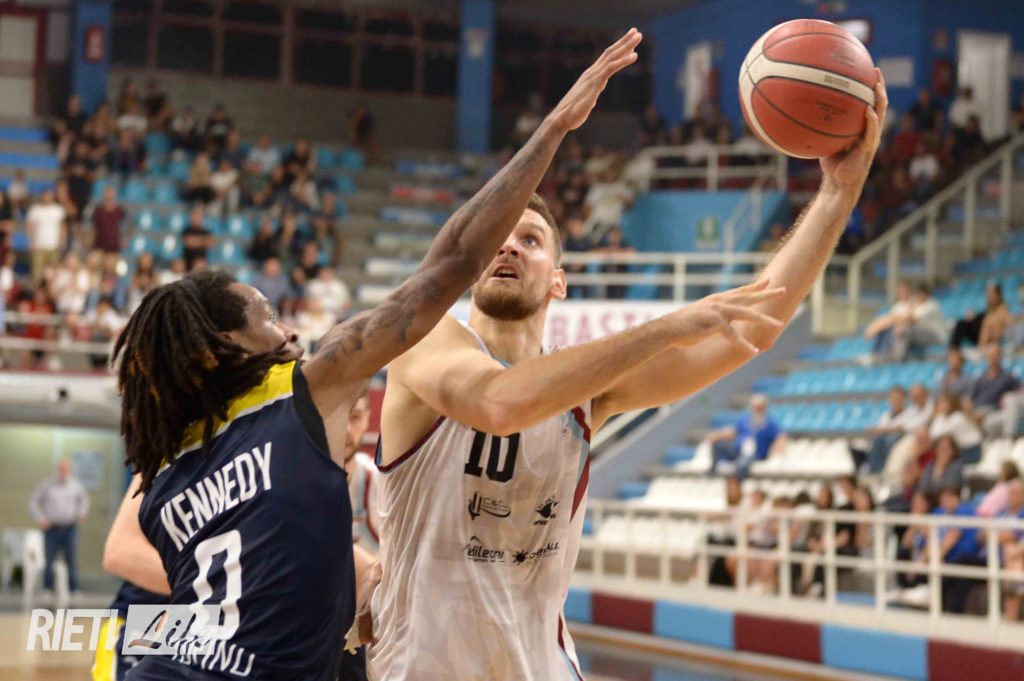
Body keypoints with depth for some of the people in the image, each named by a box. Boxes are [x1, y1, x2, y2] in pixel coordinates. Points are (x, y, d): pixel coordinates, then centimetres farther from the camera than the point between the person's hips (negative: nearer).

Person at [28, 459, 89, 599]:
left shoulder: (76, 485, 6)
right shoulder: (48, 485, 1)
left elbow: (84, 499, 22)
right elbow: (33, 502, 7)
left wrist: (82, 513, 5)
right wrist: (40, 519, -4)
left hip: (70, 528, 1)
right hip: (52, 528, -1)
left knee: (72, 559, -4)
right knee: (48, 560, 0)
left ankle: (73, 589, -2)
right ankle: (47, 590, 9)